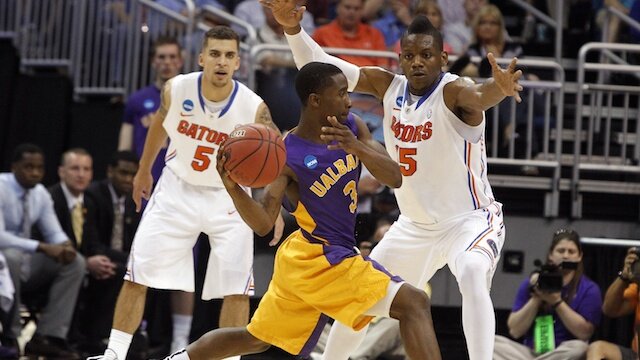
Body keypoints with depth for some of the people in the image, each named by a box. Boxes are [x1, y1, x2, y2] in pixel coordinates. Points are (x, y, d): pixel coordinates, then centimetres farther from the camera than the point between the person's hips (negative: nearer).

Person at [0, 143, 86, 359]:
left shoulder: (40, 193, 2)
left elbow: (54, 232, 7)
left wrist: (65, 245, -19)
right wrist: (42, 248, -35)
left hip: (26, 265, 7)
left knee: (75, 262, -9)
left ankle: (50, 336, -15)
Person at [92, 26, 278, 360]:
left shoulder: (254, 108, -24)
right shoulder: (176, 89, -17)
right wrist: (144, 170, 19)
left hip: (228, 197, -1)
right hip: (177, 190, 1)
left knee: (237, 288, -6)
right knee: (136, 275, -1)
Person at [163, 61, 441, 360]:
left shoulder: (353, 129, 0)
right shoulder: (288, 155, -18)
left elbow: (395, 178, -9)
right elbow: (263, 224, -23)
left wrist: (357, 148, -27)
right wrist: (233, 189, -42)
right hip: (321, 260, -8)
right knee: (414, 303, -18)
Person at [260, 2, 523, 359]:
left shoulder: (453, 92, -22)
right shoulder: (387, 86, -4)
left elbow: (480, 95, -46)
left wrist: (500, 88, -70)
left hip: (470, 219, -7)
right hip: (415, 226, 7)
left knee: (473, 275, -37)